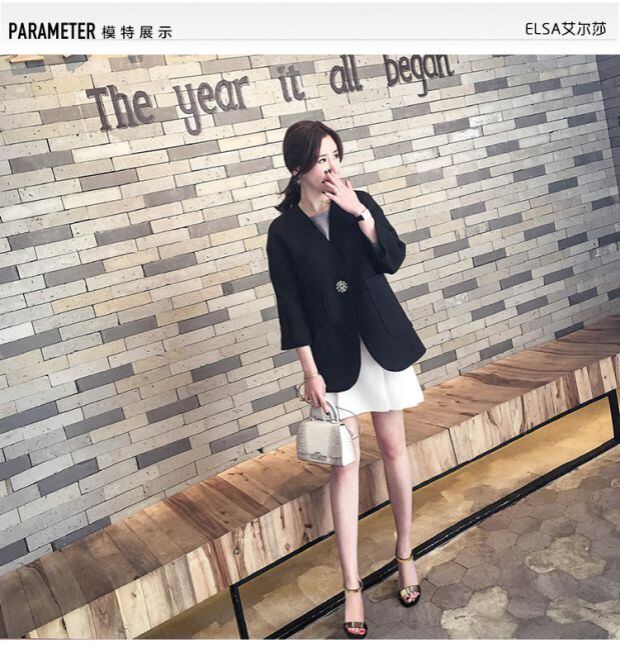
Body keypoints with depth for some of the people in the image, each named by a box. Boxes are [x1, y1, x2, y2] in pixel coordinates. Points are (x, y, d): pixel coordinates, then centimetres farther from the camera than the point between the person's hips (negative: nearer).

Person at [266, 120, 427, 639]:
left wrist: (359, 211, -19)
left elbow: (394, 258, -9)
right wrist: (311, 373, -10)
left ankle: (405, 553, 31)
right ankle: (352, 586, 12)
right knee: (345, 462, 2)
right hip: (335, 354, -2)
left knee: (394, 448, 11)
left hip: (383, 341, 2)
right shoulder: (284, 232, -5)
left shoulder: (360, 203, 1)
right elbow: (291, 308, -6)